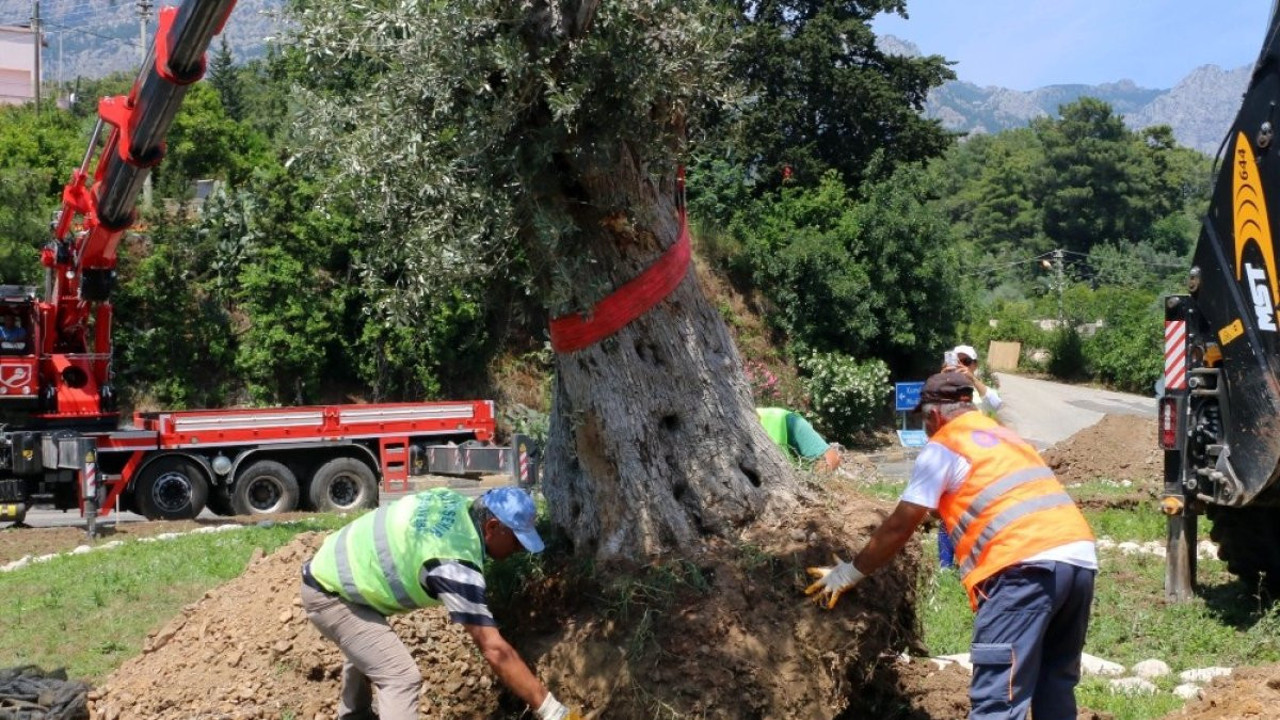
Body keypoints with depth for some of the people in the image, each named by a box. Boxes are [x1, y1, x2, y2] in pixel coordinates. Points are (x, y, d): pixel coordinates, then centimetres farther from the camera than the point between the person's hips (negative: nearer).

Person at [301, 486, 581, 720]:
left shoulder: (455, 503, -8)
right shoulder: (455, 563, -33)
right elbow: (494, 649, -35)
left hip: (330, 568, 10)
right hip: (329, 595, -10)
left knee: (365, 648, 35)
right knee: (401, 677, -18)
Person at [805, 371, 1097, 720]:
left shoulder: (943, 447, 8)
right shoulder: (1007, 437, 30)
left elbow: (900, 526, 9)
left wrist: (851, 573, 20)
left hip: (1028, 565, -8)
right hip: (1080, 556, 8)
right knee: (1055, 686, 17)